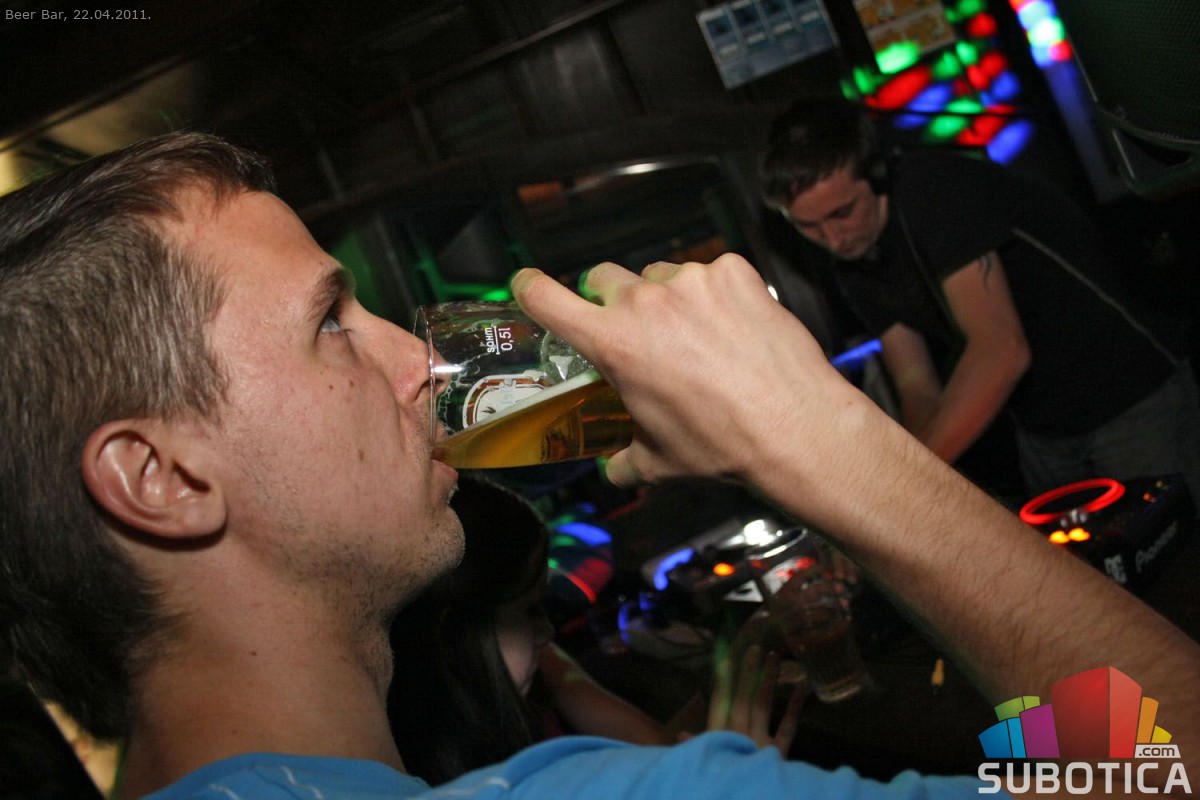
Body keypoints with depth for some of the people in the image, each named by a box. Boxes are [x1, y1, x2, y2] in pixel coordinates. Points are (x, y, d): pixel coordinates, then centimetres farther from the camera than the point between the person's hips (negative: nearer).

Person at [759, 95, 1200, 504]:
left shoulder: (932, 186, -25)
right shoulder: (854, 267, -2)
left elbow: (1002, 350, -34)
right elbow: (917, 386, -2)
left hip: (1133, 399, -6)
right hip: (1041, 430, 7)